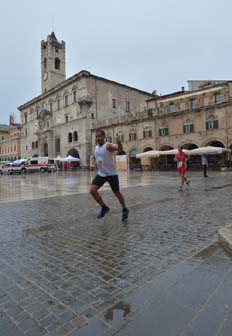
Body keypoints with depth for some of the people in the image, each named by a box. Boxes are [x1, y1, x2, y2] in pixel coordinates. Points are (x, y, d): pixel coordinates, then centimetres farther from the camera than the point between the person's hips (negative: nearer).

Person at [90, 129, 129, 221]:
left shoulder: (108, 146, -16)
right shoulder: (96, 148, 6)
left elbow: (120, 149, -37)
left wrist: (119, 143, -56)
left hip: (111, 174, -6)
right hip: (101, 174, 6)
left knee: (117, 193, 5)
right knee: (92, 190, -8)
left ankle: (125, 210, 29)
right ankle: (104, 207, 11)